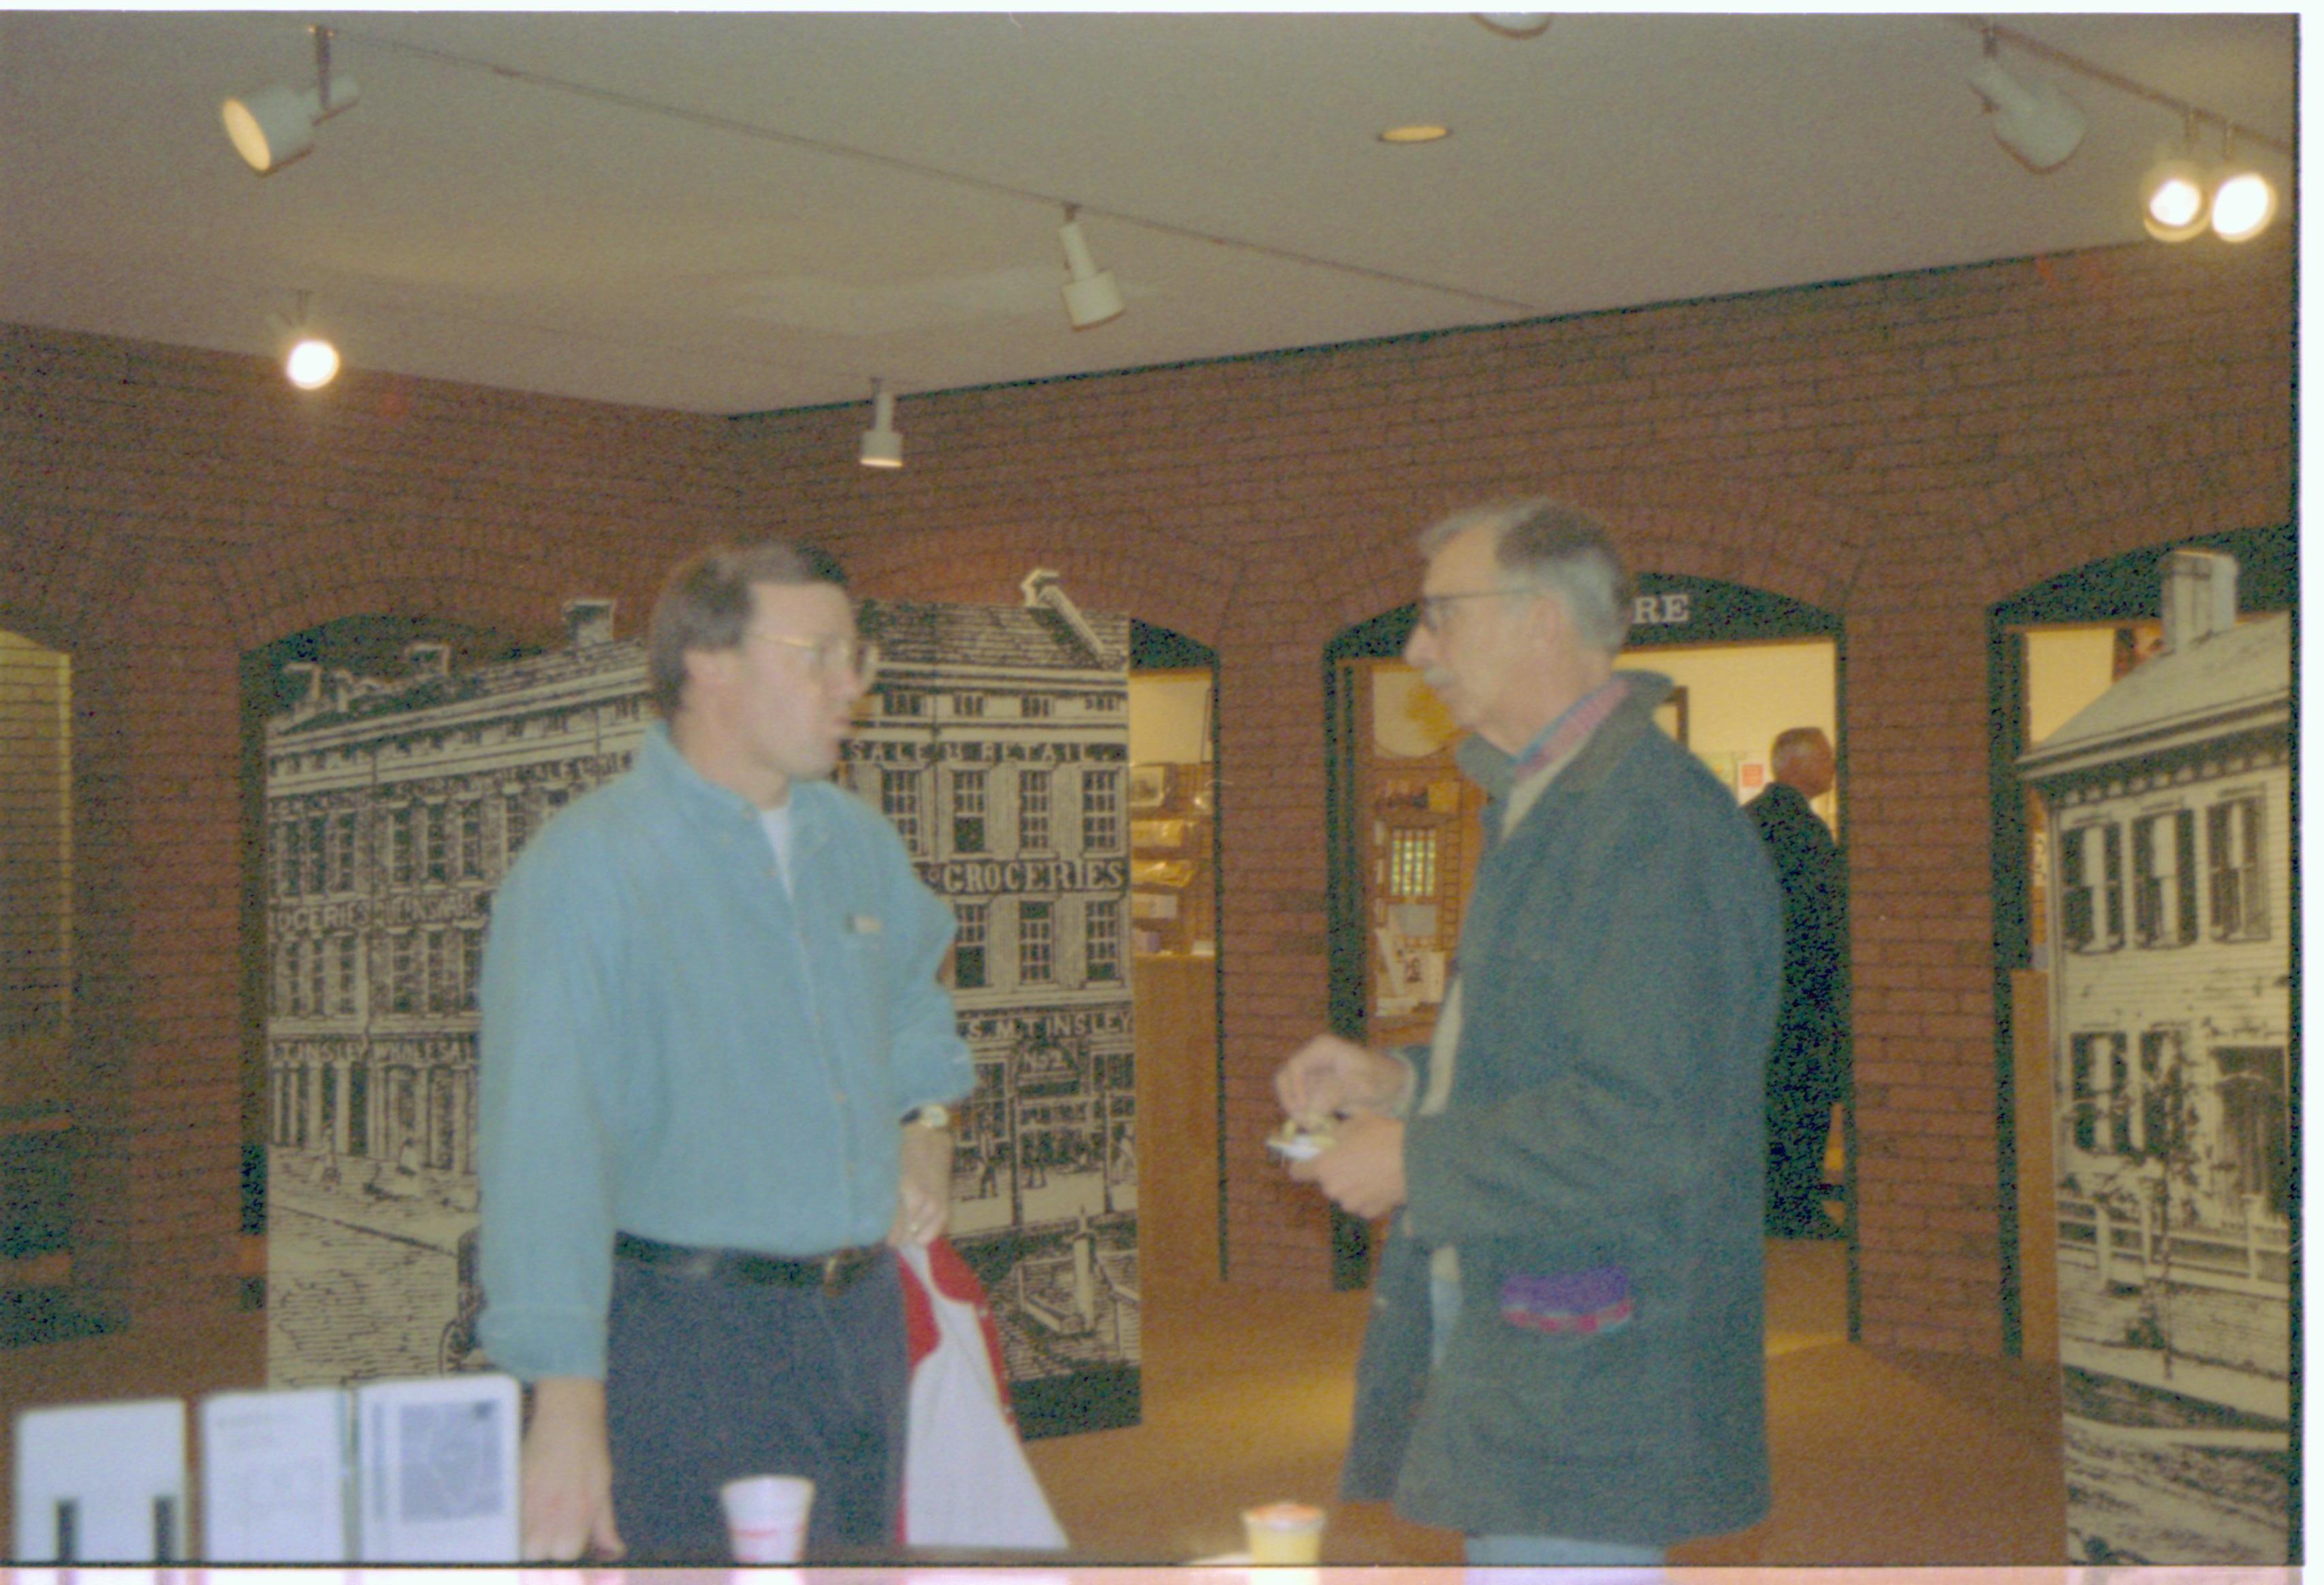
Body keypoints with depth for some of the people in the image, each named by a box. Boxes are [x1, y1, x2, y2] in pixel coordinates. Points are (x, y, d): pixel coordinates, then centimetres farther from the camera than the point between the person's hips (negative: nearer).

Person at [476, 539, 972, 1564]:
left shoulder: (855, 842, 9)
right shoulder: (586, 867, -15)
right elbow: (541, 1143, -24)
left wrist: (925, 1119, 12)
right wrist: (568, 1400, -31)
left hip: (863, 1321, 7)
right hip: (686, 1340, -7)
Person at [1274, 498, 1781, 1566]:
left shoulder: (1655, 820, -18)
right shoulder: (1541, 807, 17)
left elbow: (1653, 1126, -24)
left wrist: (1416, 1160, -17)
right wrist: (1402, 1080, 11)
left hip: (1590, 1373, -10)